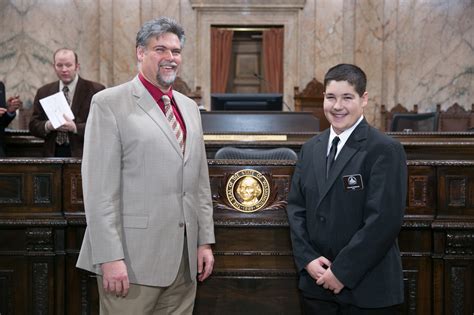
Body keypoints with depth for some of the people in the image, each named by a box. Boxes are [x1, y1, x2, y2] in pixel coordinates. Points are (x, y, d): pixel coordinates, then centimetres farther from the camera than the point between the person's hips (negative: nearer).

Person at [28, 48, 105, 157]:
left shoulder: (95, 90, -1)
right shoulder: (43, 92, 13)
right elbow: (33, 125, 12)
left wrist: (76, 128, -19)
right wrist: (48, 126, -10)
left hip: (82, 154, -3)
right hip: (53, 154, 3)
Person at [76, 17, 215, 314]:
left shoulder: (189, 107, 15)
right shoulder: (109, 103, -5)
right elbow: (99, 188, -11)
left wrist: (205, 240, 11)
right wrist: (110, 257, -16)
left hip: (184, 257, 6)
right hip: (133, 258, -6)